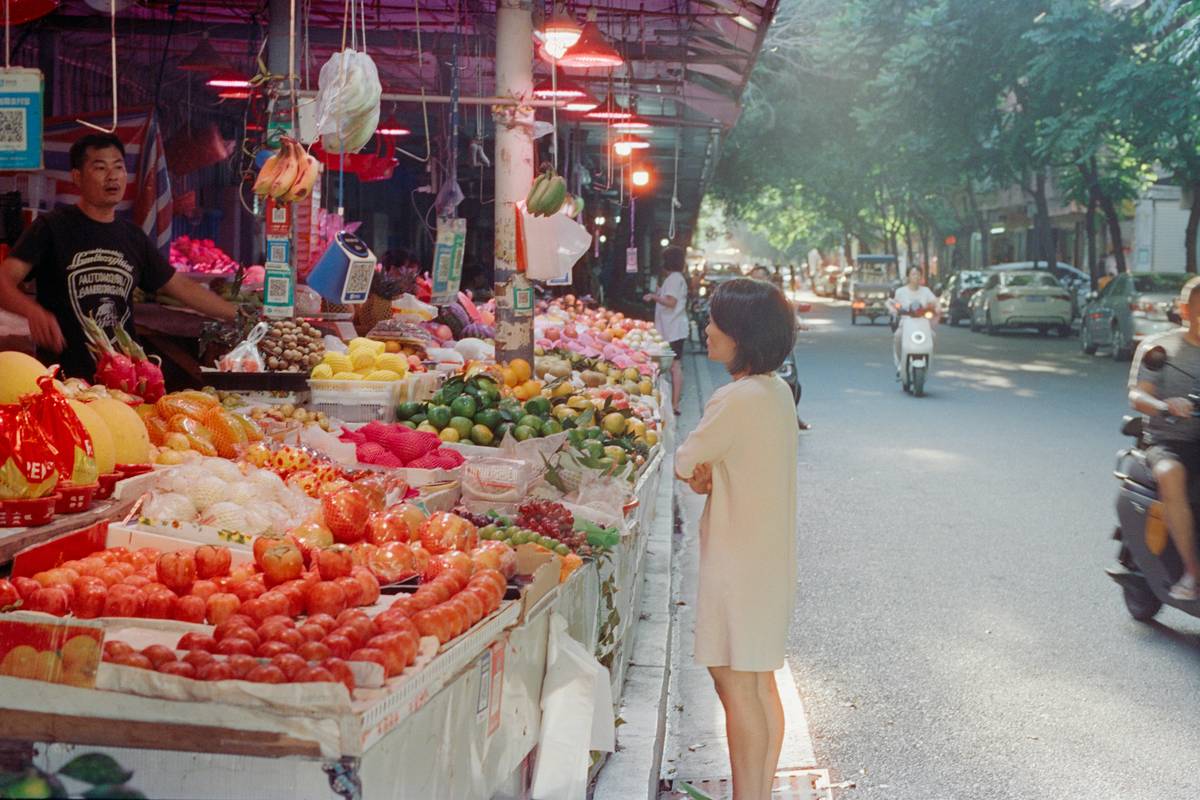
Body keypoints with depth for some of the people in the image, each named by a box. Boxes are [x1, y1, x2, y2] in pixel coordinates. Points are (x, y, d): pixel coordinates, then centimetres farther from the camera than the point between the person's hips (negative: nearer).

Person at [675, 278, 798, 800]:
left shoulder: (739, 399, -21)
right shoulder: (777, 391, 8)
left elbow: (682, 463, -12)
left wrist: (695, 471, 8)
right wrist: (707, 474, -6)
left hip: (738, 560, -10)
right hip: (768, 557, 10)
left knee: (737, 684, -3)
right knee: (759, 684, 16)